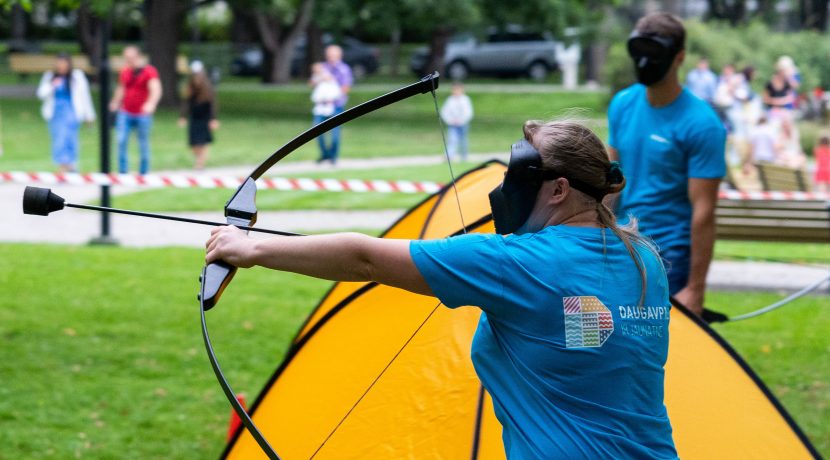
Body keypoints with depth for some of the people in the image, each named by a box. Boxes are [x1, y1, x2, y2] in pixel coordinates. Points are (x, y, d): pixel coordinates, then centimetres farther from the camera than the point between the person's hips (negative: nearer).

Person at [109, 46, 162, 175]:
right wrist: (115, 102, 35)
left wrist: (151, 103, -38)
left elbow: (156, 89, -21)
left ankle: (143, 172, 13)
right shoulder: (125, 72, 9)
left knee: (143, 144, 2)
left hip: (142, 114, -4)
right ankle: (122, 171, -6)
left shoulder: (149, 71, -8)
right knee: (121, 140, -11)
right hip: (125, 113, 4)